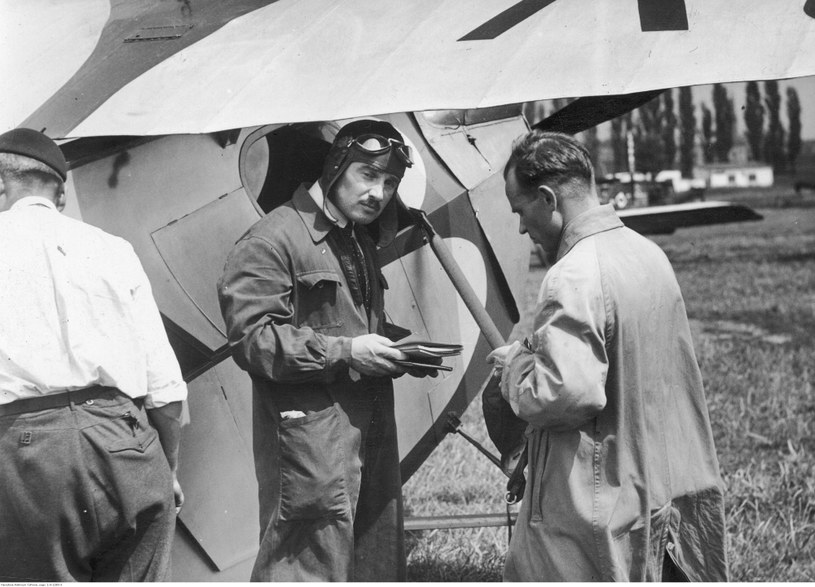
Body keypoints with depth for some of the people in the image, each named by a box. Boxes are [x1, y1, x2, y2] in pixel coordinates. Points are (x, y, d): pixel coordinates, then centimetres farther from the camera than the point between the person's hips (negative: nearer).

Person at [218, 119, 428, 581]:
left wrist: (399, 353, 8)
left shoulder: (362, 242, 18)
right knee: (309, 566, -7)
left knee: (379, 564, 13)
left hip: (372, 436, 9)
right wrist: (344, 352, -18)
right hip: (309, 436, -9)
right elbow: (250, 337, -17)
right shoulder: (275, 239, -10)